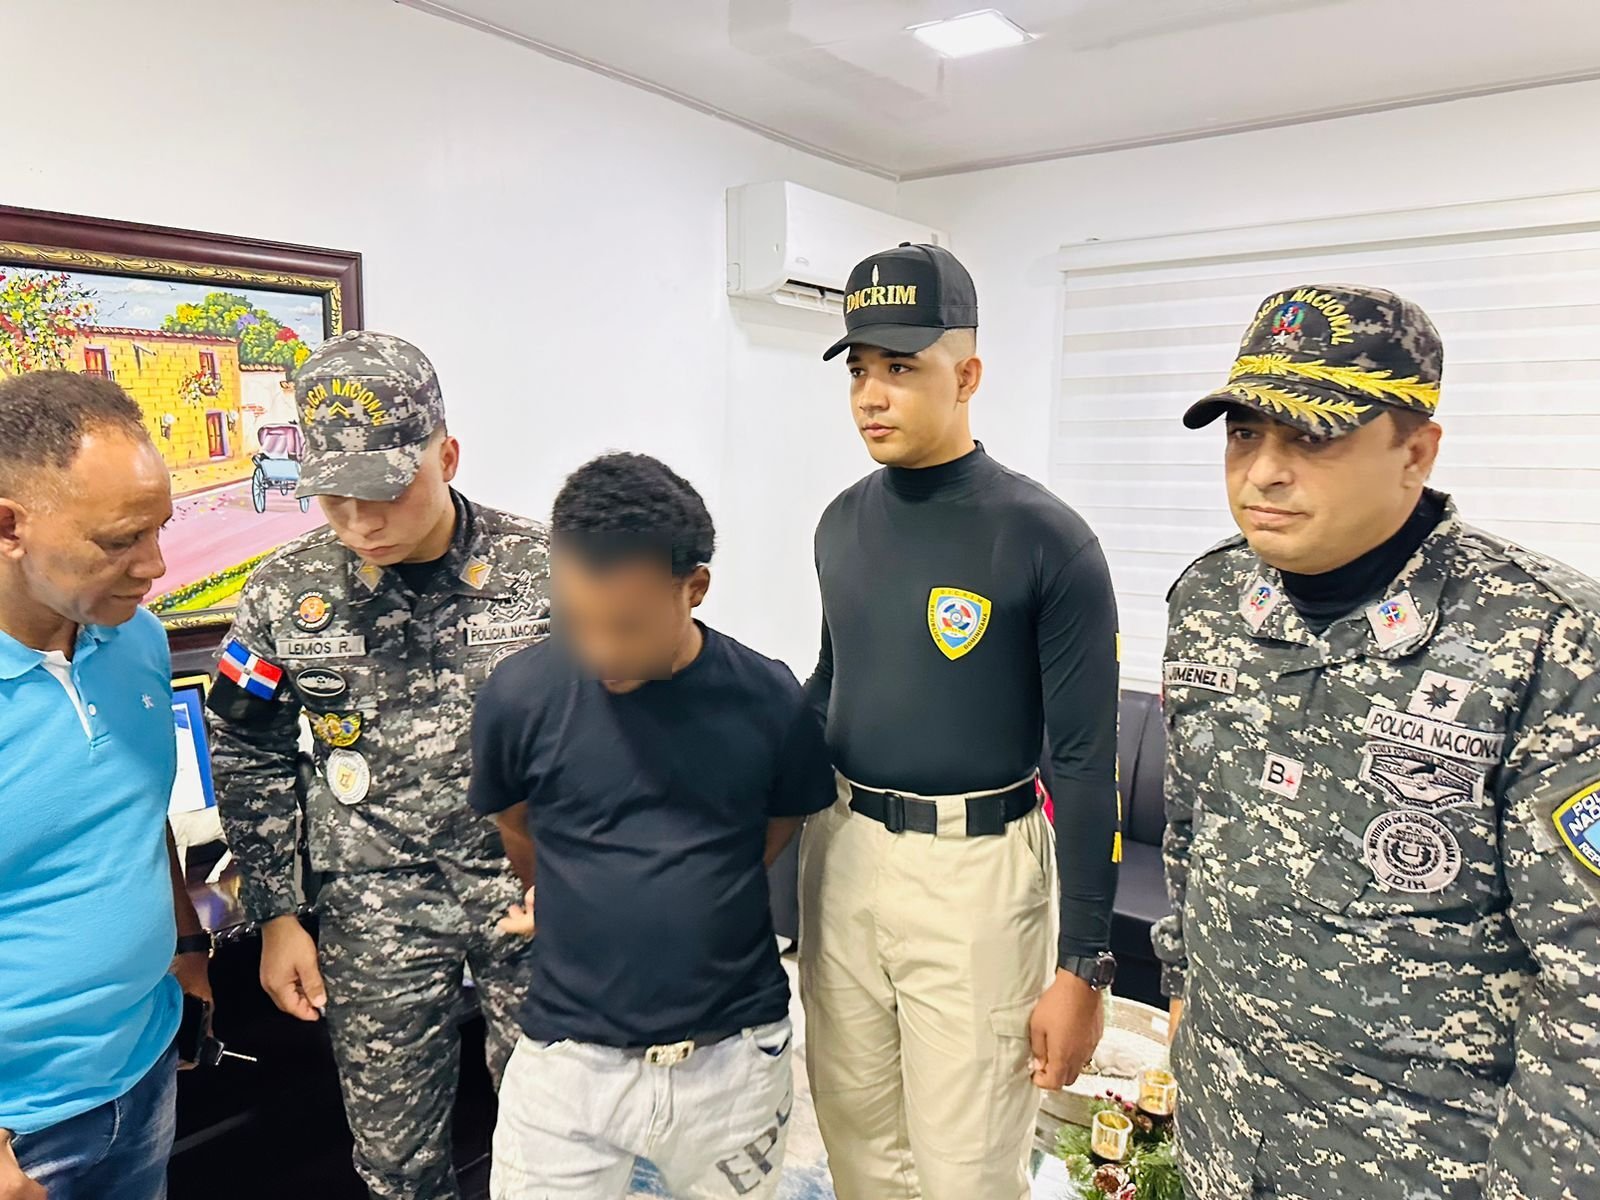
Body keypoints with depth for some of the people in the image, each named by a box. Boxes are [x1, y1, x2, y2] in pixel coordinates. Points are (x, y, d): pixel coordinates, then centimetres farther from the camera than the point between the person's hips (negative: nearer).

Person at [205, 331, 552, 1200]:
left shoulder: (542, 570, -12)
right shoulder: (285, 596, -6)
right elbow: (249, 759, 6)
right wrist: (275, 916, 7)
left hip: (533, 892, -1)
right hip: (374, 908, 1)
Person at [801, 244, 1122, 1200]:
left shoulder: (1046, 539, -12)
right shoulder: (843, 523, 6)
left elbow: (1085, 762, -11)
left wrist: (1083, 966, -11)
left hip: (974, 867, -5)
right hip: (842, 849, 6)